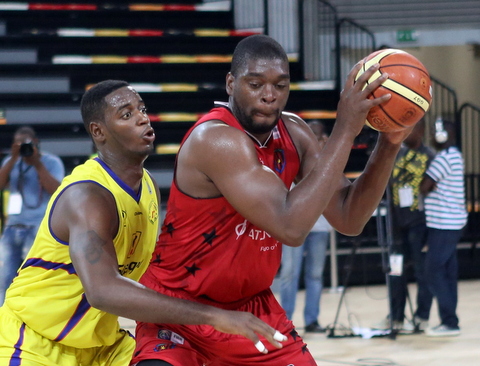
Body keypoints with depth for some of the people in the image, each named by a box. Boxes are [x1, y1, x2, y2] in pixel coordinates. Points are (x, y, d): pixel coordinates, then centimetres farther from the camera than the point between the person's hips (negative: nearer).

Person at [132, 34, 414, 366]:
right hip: (179, 305, -7)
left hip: (252, 304, 7)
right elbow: (291, 227, -36)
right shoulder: (215, 138, -26)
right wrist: (345, 129, -34)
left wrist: (388, 145, -16)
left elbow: (348, 220, -2)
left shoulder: (293, 133, -2)